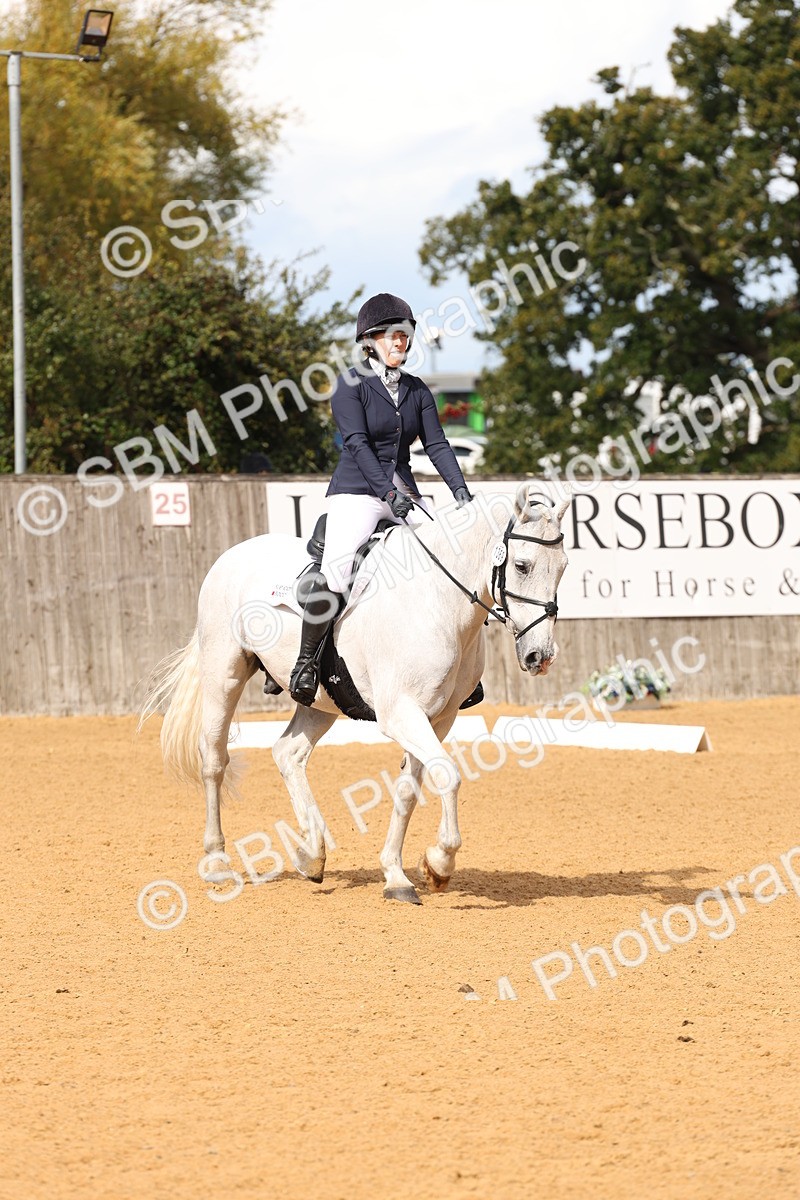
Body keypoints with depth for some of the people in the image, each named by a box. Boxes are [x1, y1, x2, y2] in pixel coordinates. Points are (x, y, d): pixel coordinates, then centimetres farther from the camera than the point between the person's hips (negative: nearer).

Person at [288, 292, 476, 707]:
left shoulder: (416, 390, 12)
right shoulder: (351, 385, -4)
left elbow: (436, 444, 7)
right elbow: (357, 444, -14)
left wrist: (460, 490, -8)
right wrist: (389, 493, -26)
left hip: (403, 495, 6)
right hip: (357, 492, -6)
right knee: (334, 572, -29)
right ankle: (306, 659, -16)